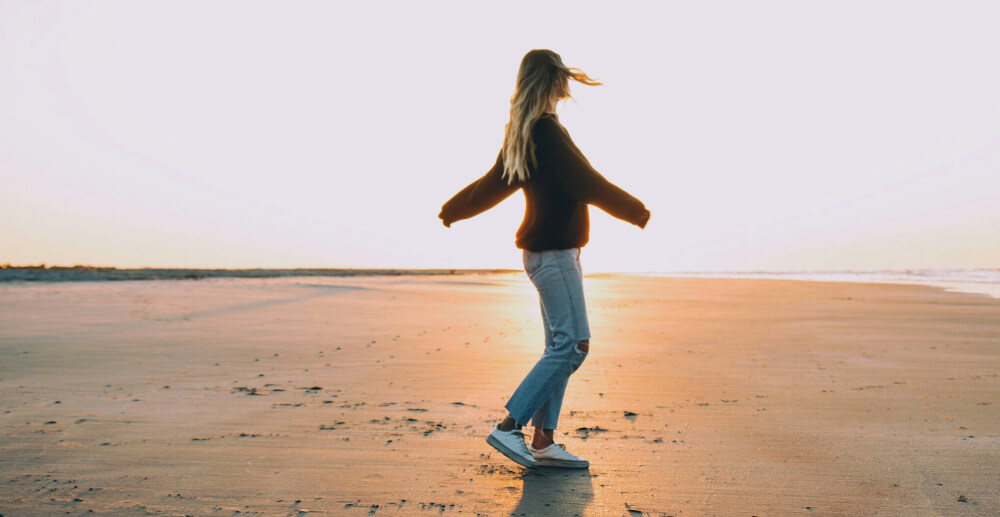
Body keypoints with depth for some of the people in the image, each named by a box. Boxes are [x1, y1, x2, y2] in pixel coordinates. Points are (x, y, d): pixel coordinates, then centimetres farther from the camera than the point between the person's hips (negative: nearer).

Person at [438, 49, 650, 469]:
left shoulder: (521, 134, 16)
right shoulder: (546, 130, -13)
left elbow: (493, 184, 25)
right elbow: (586, 182, -14)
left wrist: (454, 210, 41)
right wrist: (636, 211, -3)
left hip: (550, 251, 10)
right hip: (553, 250, -10)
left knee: (560, 346, 9)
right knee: (571, 344, -8)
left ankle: (543, 441, 13)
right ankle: (509, 427, -3)